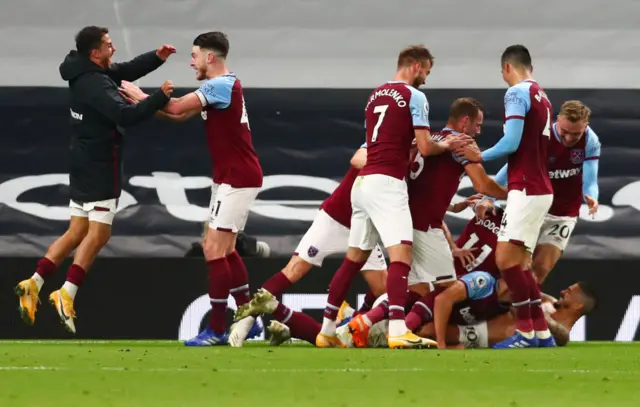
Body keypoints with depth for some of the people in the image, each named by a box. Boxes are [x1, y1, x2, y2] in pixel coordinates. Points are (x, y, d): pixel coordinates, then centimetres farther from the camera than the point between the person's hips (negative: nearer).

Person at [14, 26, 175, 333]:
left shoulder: (87, 75, 9)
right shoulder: (96, 85, -21)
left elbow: (125, 72, 20)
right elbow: (125, 116, -31)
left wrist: (156, 58, 5)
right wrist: (161, 97, -24)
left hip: (85, 166, 9)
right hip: (99, 168, -9)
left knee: (78, 232, 12)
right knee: (98, 234, -5)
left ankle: (34, 284, 5)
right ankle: (66, 294, -10)